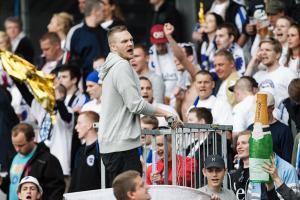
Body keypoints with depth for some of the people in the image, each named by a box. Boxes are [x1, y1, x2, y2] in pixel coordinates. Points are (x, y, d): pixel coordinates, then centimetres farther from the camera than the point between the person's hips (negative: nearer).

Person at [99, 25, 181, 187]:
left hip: (109, 143, 10)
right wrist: (164, 113, -7)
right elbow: (136, 105, -17)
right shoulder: (122, 66, -12)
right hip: (122, 144, -10)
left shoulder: (111, 68, 19)